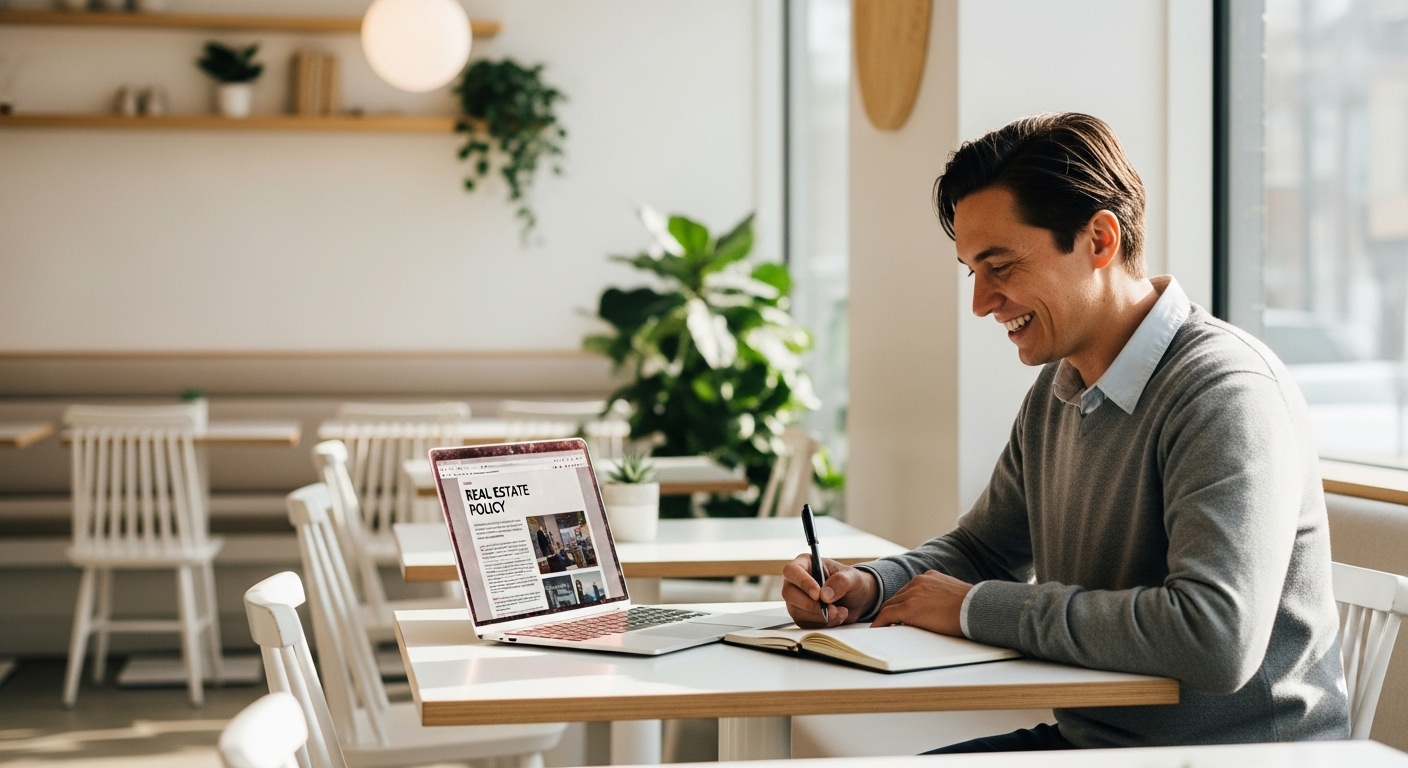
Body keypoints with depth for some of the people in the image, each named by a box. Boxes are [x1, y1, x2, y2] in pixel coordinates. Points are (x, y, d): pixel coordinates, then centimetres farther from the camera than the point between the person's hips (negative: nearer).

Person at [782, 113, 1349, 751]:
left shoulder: (1226, 394, -20)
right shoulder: (1054, 393, 9)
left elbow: (1216, 638, -32)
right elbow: (983, 548, 22)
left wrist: (977, 608, -21)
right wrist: (866, 587, 0)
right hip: (1087, 738, 8)